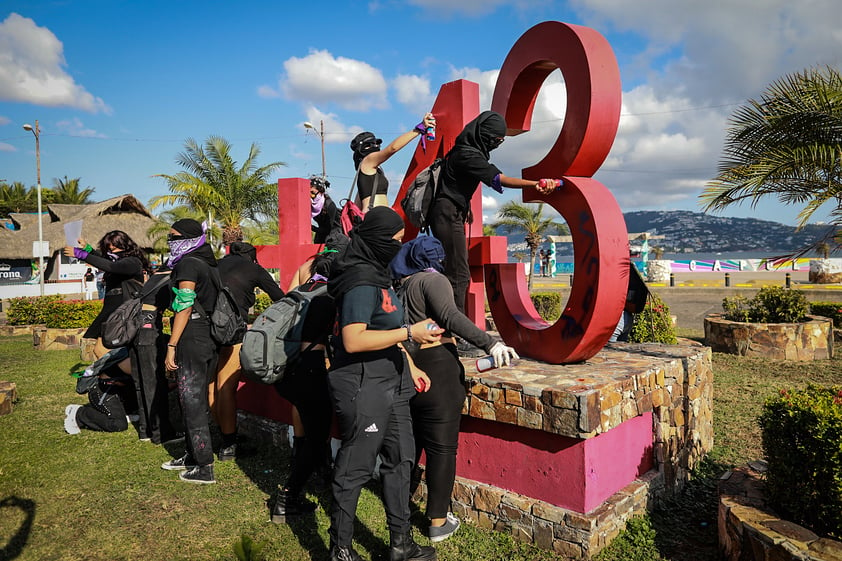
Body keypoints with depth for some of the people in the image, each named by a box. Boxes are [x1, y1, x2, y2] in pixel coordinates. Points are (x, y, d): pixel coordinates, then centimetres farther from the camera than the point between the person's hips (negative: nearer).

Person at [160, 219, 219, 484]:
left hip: (191, 339, -9)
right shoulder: (209, 264, 15)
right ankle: (192, 455, 29)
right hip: (210, 338, 9)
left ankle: (204, 467, 1)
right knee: (196, 399, 17)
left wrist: (171, 346, -16)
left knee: (191, 402, -3)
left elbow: (184, 306, -17)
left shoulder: (188, 263, -10)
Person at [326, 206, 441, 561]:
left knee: (400, 459, 16)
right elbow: (353, 341, -27)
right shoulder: (361, 282, -20)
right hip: (363, 387, -10)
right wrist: (409, 333, -23)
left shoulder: (378, 274, 11)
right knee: (355, 468, 5)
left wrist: (409, 368, 18)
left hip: (391, 383, 10)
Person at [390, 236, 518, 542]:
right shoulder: (433, 280, -5)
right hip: (436, 368, -7)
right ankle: (438, 522, 10)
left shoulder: (401, 287, 16)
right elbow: (450, 316, -22)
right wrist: (489, 342, -29)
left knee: (409, 441, 21)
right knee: (442, 447, 2)